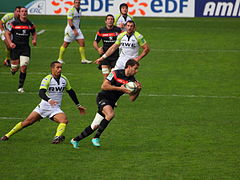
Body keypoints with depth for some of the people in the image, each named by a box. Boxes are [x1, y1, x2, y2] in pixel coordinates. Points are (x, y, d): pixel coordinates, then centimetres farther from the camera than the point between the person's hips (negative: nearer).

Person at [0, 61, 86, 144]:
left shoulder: (64, 79, 5)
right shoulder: (47, 79, -13)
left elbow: (71, 92, 21)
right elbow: (41, 93, -28)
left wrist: (78, 105, 24)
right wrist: (49, 100, -47)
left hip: (55, 109, 3)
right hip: (43, 106, -3)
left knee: (64, 120, -28)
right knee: (27, 122, -6)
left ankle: (57, 137, -46)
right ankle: (7, 135, 9)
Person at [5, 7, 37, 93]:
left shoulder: (30, 24, 5)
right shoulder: (14, 23, -4)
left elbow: (34, 33, 20)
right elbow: (7, 33, 1)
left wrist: (34, 40, 0)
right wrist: (10, 43, -13)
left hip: (25, 47, 2)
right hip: (15, 47, -2)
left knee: (24, 67, -10)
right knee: (15, 68, -1)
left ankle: (20, 87, 2)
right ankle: (12, 69, 40)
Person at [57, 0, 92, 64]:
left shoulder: (79, 11, 11)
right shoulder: (71, 11, -14)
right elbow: (70, 21, -19)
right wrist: (74, 30, -22)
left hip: (77, 29, 7)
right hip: (70, 29, -7)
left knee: (82, 43, -3)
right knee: (65, 44, 0)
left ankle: (83, 59, 0)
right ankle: (60, 59, 12)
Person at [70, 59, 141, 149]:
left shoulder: (132, 80, 3)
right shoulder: (116, 73, -13)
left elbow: (132, 98, 2)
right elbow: (104, 86, -18)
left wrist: (138, 90, -16)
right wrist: (120, 88, -23)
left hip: (111, 103, 6)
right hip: (103, 98, -6)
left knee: (95, 126, 4)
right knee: (110, 114, -35)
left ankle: (75, 140, 20)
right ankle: (96, 137, -26)